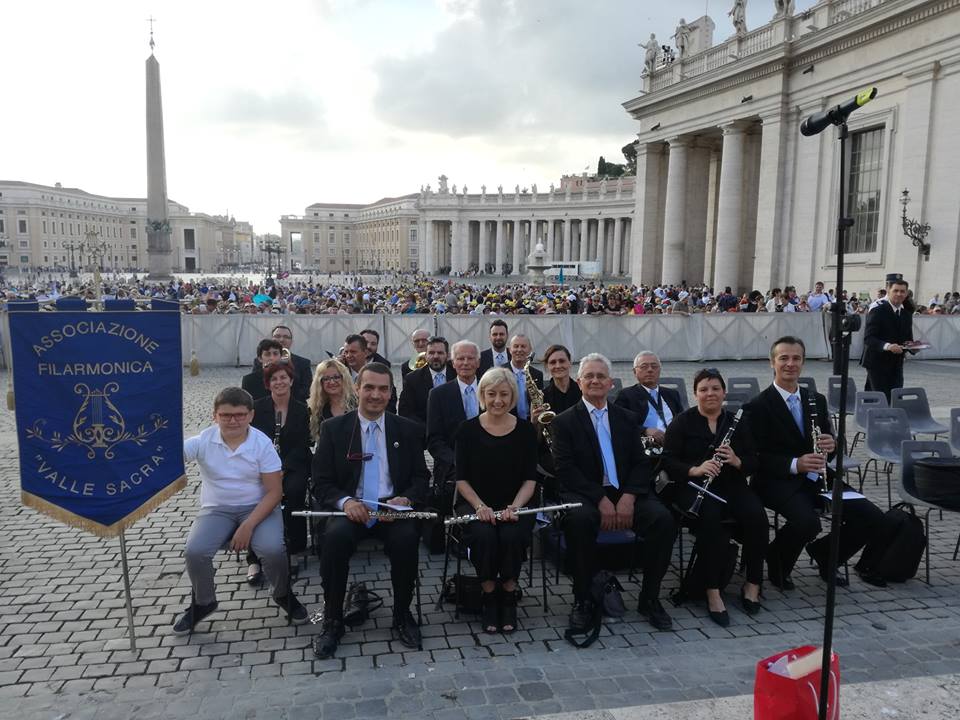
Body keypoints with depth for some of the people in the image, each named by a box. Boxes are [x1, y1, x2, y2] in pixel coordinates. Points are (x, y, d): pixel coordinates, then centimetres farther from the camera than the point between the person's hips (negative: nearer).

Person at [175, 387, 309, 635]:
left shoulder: (262, 444, -9)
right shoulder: (203, 441, -5)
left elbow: (274, 491, -10)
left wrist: (248, 526, -19)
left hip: (257, 508, -2)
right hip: (217, 510, 2)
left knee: (272, 549, -27)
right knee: (194, 552, -23)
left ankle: (283, 594, 6)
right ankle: (203, 602, 9)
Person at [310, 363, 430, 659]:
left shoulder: (408, 430, 7)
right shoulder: (333, 428, 3)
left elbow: (420, 478, 8)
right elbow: (321, 483, 1)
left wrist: (405, 499, -15)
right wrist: (345, 501, -20)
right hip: (350, 508, 0)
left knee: (407, 537, -30)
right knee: (336, 535, -32)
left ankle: (402, 615, -6)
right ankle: (332, 621, -12)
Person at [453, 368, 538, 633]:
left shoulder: (526, 430, 2)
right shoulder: (467, 429, 0)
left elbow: (530, 478, 1)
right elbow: (461, 478, 0)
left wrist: (515, 506, -16)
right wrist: (480, 506, -16)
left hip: (513, 505, 1)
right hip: (475, 503, 0)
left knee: (512, 536, -30)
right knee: (484, 535, -31)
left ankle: (509, 596, -6)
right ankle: (489, 597, -8)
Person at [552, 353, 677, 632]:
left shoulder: (627, 419, 15)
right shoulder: (564, 422, 4)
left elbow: (641, 463, 8)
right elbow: (566, 469, -7)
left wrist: (628, 497, -12)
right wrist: (600, 500, -18)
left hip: (626, 493, 3)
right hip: (585, 494, -3)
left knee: (664, 519, -24)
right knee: (580, 520, -36)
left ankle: (650, 597, -4)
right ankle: (582, 601, -17)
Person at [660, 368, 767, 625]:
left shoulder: (736, 422, 12)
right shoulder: (682, 422, 2)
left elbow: (754, 462, 8)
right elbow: (667, 461, -6)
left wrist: (736, 460, -15)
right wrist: (696, 469, -23)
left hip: (731, 485, 3)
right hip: (693, 486, -3)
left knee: (757, 516, -26)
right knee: (710, 517, -34)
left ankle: (752, 584, -8)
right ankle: (712, 592, -27)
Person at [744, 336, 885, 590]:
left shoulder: (817, 401, 14)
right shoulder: (758, 407, -7)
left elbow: (829, 439, 17)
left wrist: (831, 444, -8)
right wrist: (795, 464, -26)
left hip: (815, 477, 6)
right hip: (778, 481, -6)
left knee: (872, 518, -9)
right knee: (808, 522, -33)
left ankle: (825, 554, 17)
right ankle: (777, 563, -1)